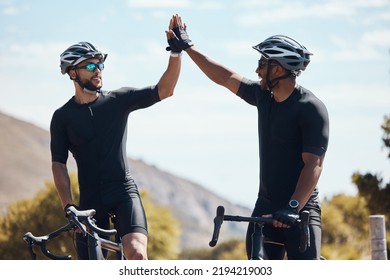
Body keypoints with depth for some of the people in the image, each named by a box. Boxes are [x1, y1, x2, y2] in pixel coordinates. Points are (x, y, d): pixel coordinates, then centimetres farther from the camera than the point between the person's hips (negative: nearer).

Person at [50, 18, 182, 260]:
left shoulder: (118, 101, 3)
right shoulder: (63, 117, 2)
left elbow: (164, 91, -4)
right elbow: (59, 164, -1)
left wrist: (176, 52, -17)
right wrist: (68, 205, -13)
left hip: (124, 192, -1)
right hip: (91, 200, 1)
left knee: (137, 253, -27)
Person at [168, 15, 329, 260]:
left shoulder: (312, 108, -15)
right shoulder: (264, 96, 6)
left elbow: (313, 164, -22)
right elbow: (225, 78, 19)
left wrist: (293, 207, -31)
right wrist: (187, 47, 24)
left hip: (301, 209, -7)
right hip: (267, 206, 7)